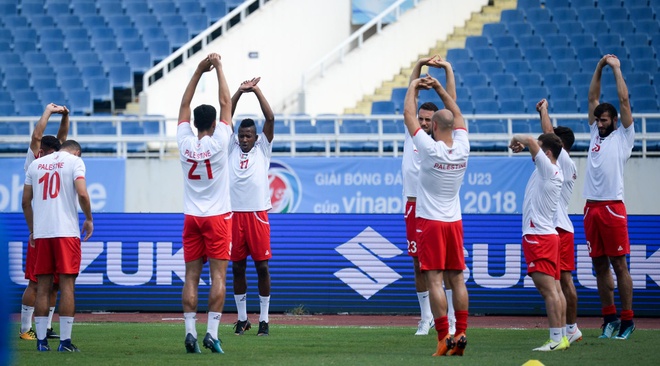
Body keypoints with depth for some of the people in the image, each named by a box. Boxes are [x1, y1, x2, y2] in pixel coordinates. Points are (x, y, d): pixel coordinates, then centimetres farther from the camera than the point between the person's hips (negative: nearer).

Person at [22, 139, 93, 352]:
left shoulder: (36, 164, 15)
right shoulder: (74, 161, 2)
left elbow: (26, 201, 14)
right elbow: (82, 194, -12)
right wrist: (89, 219, 2)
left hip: (41, 233, 4)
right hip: (66, 231, -4)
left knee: (43, 287, 7)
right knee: (67, 284, -2)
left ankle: (41, 340, 5)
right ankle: (65, 341, -6)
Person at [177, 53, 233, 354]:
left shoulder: (185, 142, -2)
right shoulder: (219, 142, -9)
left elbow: (184, 105, 9)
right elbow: (226, 103, -4)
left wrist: (199, 70, 10)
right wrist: (219, 68, 3)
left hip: (192, 217, 3)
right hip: (217, 216, -3)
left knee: (191, 276, 2)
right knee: (218, 276, -4)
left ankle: (190, 332, -6)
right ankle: (212, 333, -12)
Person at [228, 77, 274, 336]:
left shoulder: (262, 148, 7)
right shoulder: (232, 147, 11)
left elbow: (270, 119, -3)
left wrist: (257, 91, -5)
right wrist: (239, 93, -5)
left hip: (258, 214, -2)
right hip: (235, 214, 2)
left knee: (262, 266, -1)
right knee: (237, 267, 5)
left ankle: (264, 319, 4)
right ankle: (242, 318, 13)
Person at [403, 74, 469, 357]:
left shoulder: (430, 149, -16)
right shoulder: (462, 148, -2)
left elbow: (409, 115, -6)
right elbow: (457, 114, 15)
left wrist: (413, 87, 8)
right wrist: (439, 88, 20)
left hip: (431, 222, -5)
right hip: (454, 221, 5)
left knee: (434, 280, -6)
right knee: (457, 278, 8)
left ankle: (444, 337, -12)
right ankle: (461, 334, 4)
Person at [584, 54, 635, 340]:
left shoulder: (623, 136, 3)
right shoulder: (595, 134, 17)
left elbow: (624, 101, -1)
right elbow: (593, 98, 19)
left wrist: (616, 68, 4)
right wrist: (599, 68, 13)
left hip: (612, 207, -6)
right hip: (591, 207, 6)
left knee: (619, 265, -5)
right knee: (600, 266, 7)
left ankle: (627, 319, -3)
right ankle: (609, 317, 12)